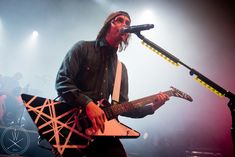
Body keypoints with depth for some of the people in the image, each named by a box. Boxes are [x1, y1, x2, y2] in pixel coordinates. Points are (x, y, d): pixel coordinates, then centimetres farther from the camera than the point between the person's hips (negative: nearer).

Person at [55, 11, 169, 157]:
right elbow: (62, 81, -10)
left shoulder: (121, 68, 15)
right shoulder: (83, 48, 1)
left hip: (100, 126, 5)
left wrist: (151, 108, 3)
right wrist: (88, 104, -22)